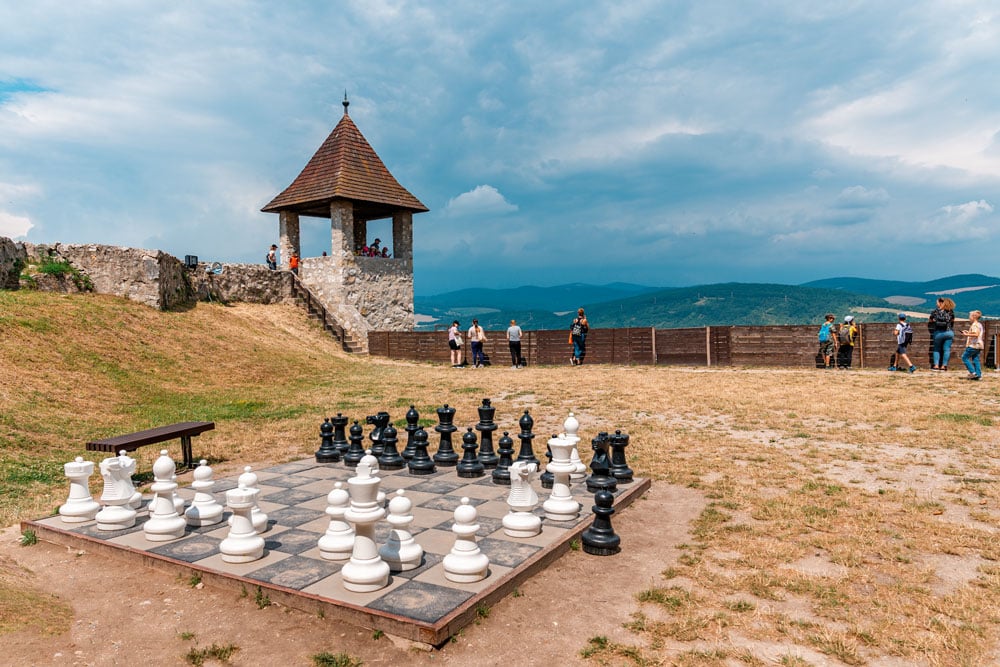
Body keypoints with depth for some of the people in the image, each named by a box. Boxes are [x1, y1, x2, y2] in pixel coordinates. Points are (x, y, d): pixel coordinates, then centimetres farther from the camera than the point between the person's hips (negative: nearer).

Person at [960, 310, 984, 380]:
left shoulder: (974, 325, -14)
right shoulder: (979, 324, 18)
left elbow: (976, 334, -26)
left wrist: (967, 334, -20)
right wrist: (968, 332, 21)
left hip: (973, 345, -10)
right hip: (978, 345, 10)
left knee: (965, 357, -3)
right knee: (975, 359, 10)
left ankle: (973, 372, -7)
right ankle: (979, 375, 8)